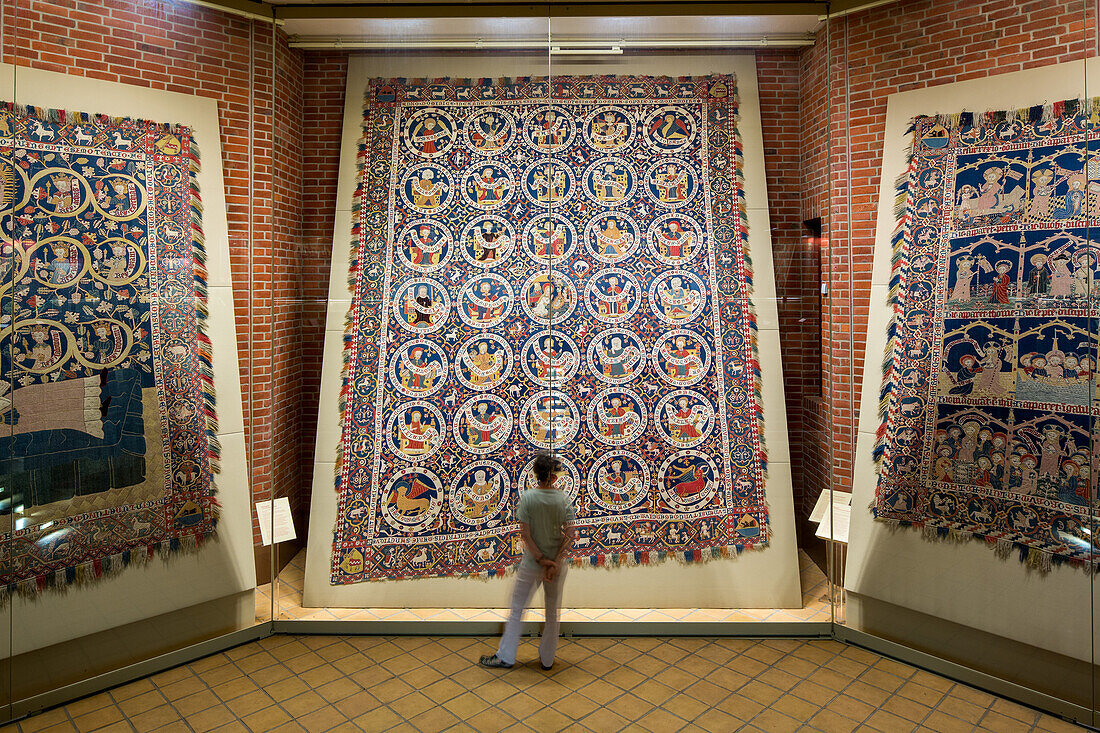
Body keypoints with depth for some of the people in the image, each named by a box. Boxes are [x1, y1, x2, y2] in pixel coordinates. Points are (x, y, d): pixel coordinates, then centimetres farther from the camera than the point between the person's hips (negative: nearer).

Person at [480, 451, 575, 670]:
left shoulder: (527, 498, -13)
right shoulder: (564, 500, -9)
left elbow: (525, 534, -14)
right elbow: (569, 536, -12)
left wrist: (542, 560, -10)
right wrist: (555, 562, -13)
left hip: (531, 563, -1)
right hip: (556, 564, 2)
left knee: (517, 609, 14)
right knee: (552, 612, 17)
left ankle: (505, 656, 22)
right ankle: (547, 659, 28)